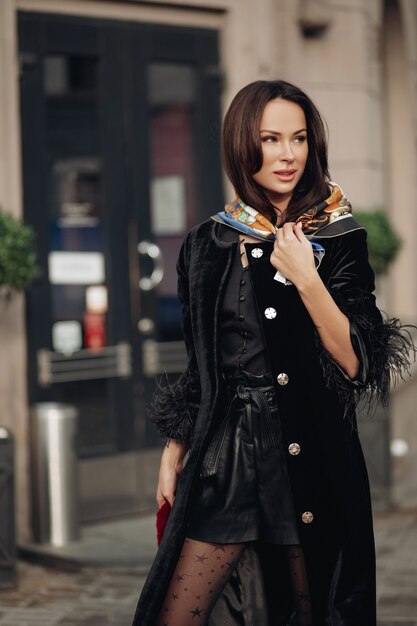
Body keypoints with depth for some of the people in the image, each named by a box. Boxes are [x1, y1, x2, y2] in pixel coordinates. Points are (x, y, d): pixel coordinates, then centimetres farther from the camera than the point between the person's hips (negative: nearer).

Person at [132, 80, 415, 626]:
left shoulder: (338, 239, -1)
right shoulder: (209, 244, 7)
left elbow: (357, 364, -9)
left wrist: (306, 279, -17)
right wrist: (174, 450, 10)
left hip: (312, 454, -2)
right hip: (224, 453, 3)